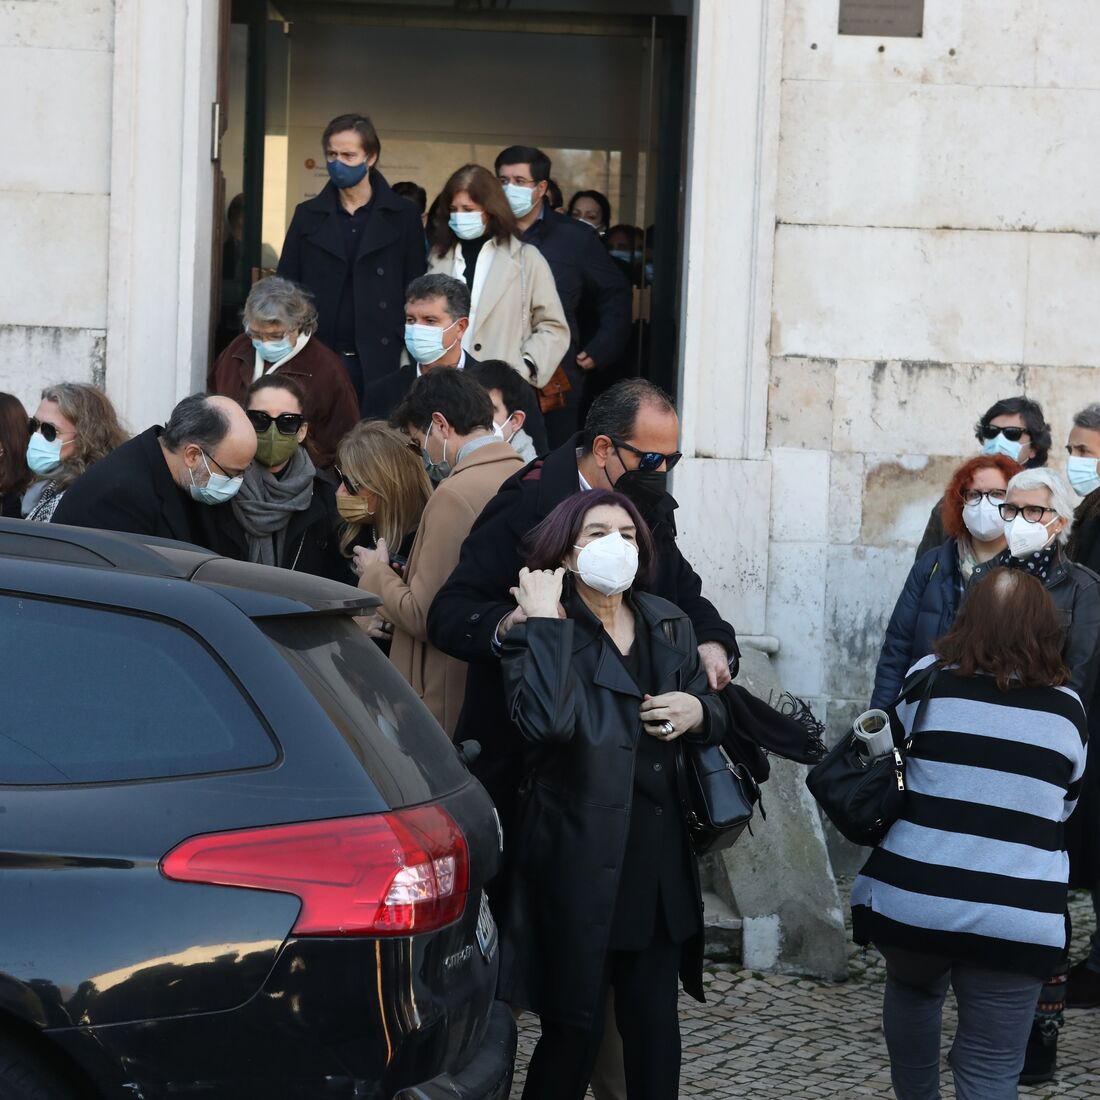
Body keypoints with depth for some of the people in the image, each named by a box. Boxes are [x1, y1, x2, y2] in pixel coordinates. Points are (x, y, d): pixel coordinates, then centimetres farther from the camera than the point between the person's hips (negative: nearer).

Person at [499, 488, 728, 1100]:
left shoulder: (668, 625, 10)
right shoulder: (543, 632, -8)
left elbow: (715, 715, 21)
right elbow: (547, 721, -28)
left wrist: (697, 712, -3)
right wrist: (546, 623, -22)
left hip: (656, 857, 5)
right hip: (577, 857, -5)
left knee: (656, 1027, 7)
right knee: (575, 1029, 1)